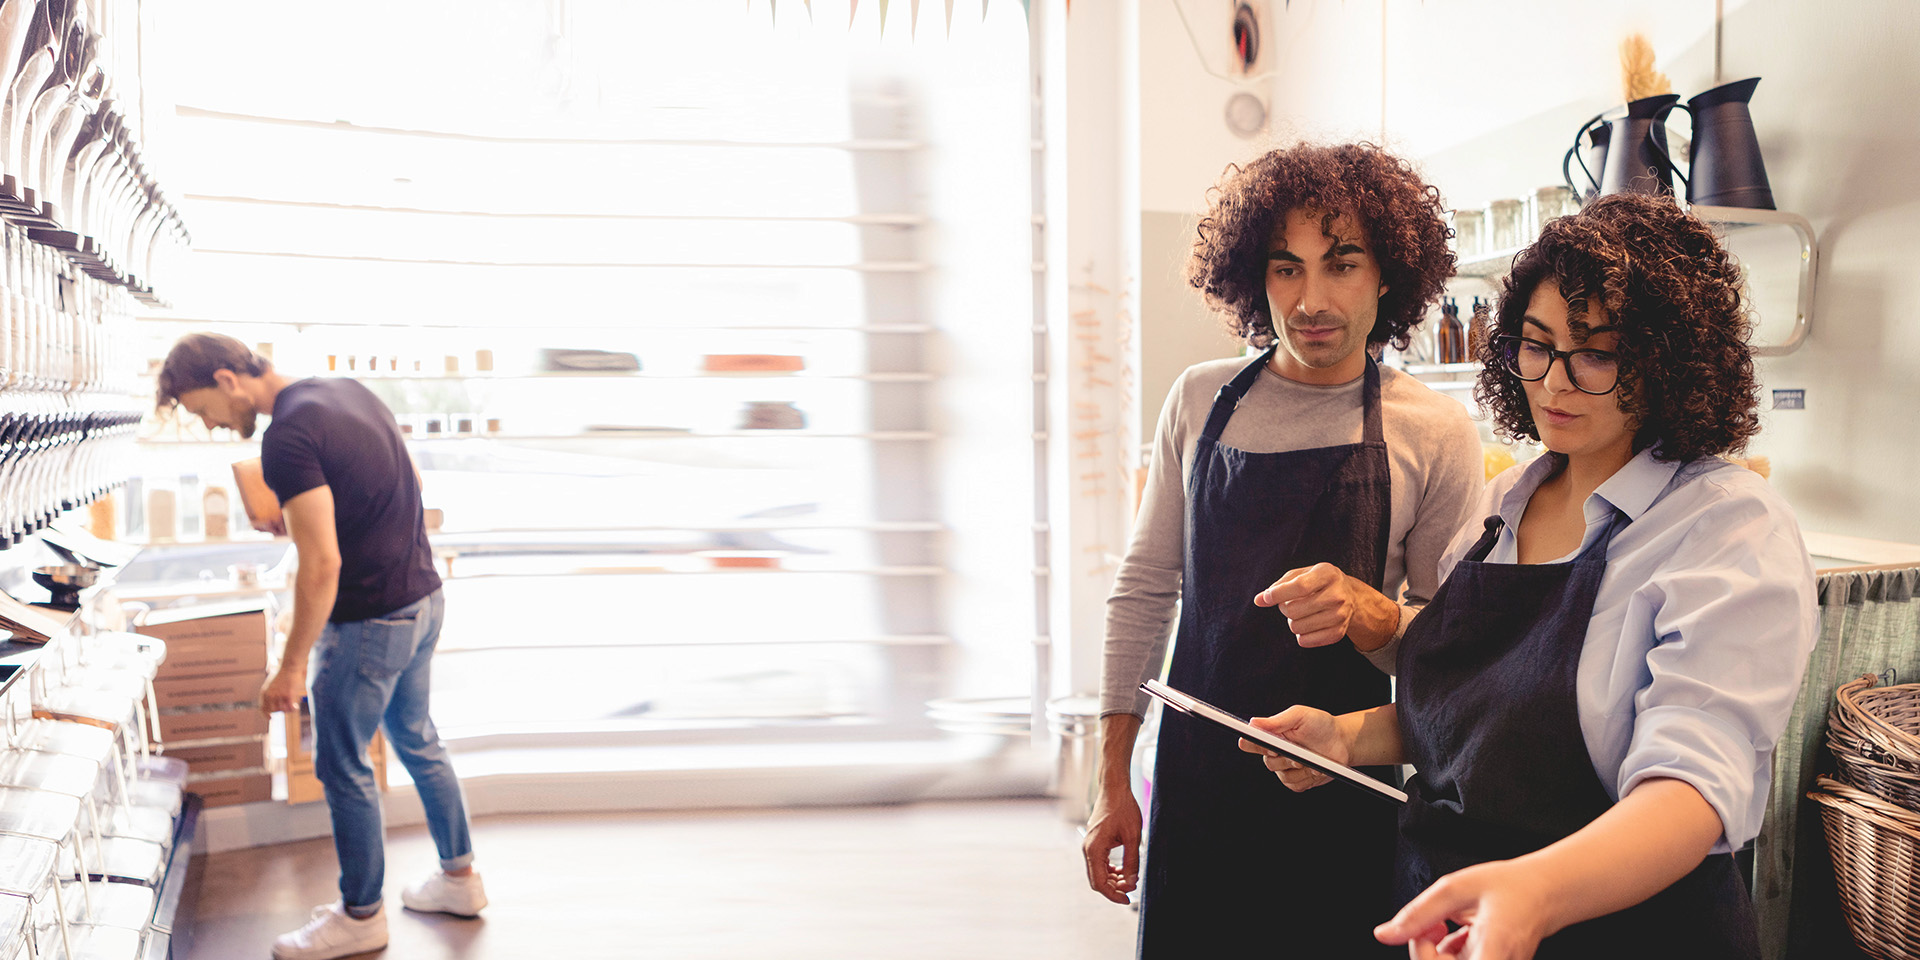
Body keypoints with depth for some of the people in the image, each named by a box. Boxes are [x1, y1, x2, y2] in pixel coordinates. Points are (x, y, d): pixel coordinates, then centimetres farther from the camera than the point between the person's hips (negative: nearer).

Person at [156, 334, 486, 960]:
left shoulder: (287, 437, -22)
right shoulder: (348, 391, 6)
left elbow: (322, 565, -24)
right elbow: (413, 483, 15)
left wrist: (291, 666, -16)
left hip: (371, 623, -9)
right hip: (423, 599, 9)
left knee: (343, 767, 7)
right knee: (416, 741, 22)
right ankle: (460, 878, 34)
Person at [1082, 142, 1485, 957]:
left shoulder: (1435, 433, -5)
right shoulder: (1199, 400, 1)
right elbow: (1143, 591, 5)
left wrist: (1372, 613, -24)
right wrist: (1113, 779, 4)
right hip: (1196, 785, 2)